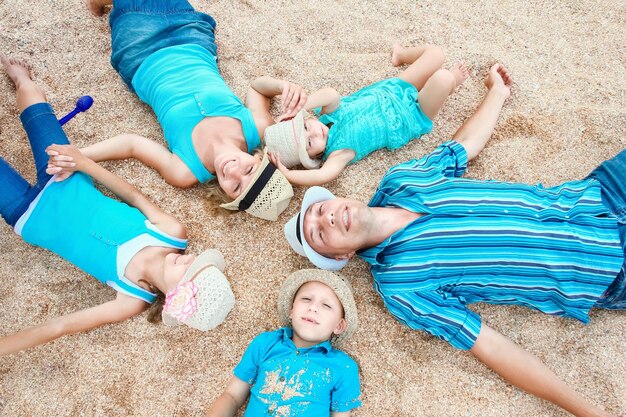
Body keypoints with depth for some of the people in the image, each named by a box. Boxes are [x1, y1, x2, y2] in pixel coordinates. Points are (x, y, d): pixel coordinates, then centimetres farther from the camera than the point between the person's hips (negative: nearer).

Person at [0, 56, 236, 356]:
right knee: (33, 96, 17)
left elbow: (60, 327, -25)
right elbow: (135, 196, -11)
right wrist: (84, 162, -14)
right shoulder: (174, 233, -24)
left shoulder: (134, 302, -32)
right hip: (69, 183, 3)